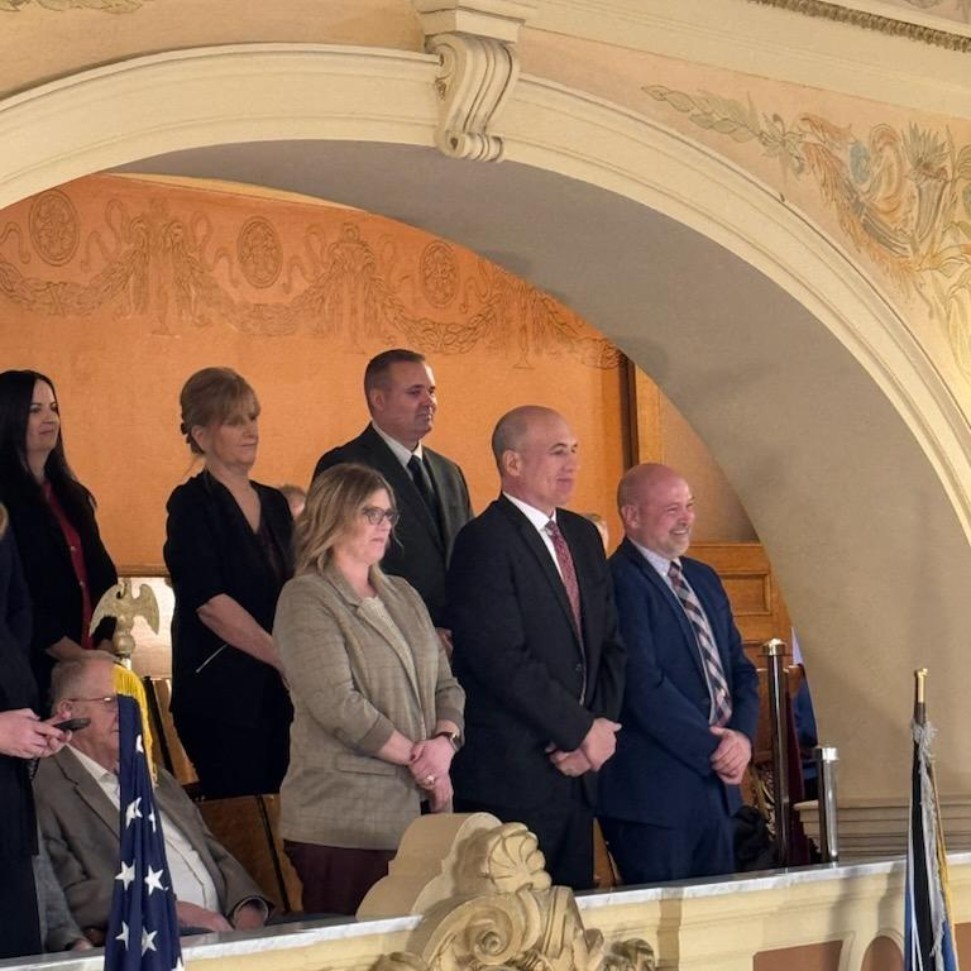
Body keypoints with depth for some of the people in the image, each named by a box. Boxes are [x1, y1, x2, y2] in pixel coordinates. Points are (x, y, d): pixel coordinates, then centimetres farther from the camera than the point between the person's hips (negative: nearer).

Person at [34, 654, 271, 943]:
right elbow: (70, 895, -11)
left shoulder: (155, 777, 26)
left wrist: (247, 911, 3)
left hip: (222, 929, 7)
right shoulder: (43, 789, -1)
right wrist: (173, 910, -17)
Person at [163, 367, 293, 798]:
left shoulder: (275, 504, 14)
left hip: (279, 692, 6)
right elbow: (211, 603, -14)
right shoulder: (192, 504, -5)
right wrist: (286, 659, -15)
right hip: (220, 690, -6)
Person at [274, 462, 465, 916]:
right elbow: (338, 705, -14)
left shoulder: (402, 595, 19)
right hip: (345, 823, -6)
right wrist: (418, 760, -9)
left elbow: (446, 684, 17)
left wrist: (444, 742, -4)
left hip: (416, 811, 7)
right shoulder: (306, 598, -4)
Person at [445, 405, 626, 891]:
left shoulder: (583, 536, 14)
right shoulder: (484, 542, -12)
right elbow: (505, 662, -18)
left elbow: (609, 645, 15)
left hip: (576, 773, 8)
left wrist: (600, 729, -2)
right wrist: (583, 731, -12)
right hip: (511, 777, -8)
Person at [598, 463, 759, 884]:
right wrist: (713, 749, -13)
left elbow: (740, 669, 17)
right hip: (652, 793, -8)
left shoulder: (703, 580, 17)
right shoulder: (617, 583, -12)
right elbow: (645, 687, -18)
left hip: (716, 785, 8)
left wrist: (742, 735, -3)